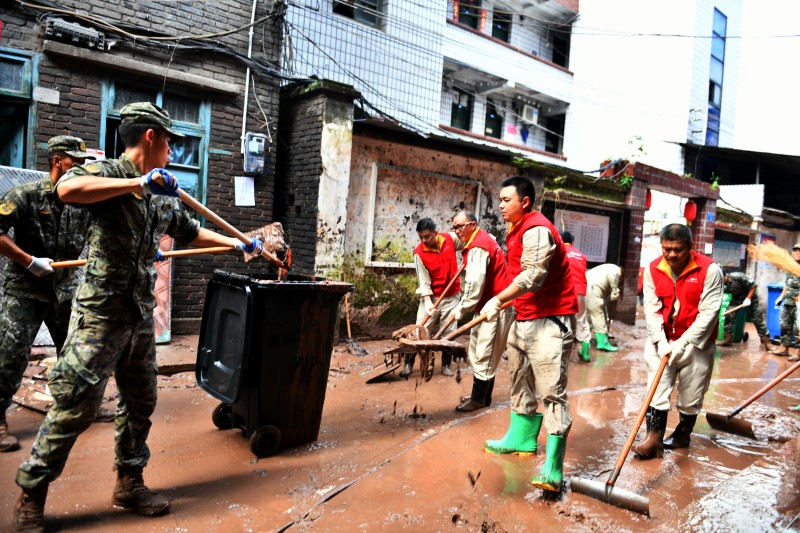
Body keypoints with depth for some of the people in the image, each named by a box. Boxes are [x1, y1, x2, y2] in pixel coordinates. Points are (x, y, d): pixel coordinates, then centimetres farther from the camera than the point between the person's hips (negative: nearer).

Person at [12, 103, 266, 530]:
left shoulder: (163, 197, 13)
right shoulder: (107, 173, -9)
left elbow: (193, 232, 26)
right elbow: (67, 189, -32)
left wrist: (242, 244, 27)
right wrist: (140, 182, -30)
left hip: (141, 318, 8)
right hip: (100, 315, -8)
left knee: (140, 402, 14)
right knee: (74, 407, -2)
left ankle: (129, 484, 29)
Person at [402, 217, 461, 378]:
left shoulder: (450, 239, -9)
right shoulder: (419, 253, -17)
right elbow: (423, 281, -17)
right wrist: (427, 301, -25)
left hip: (451, 296, 2)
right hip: (431, 297, -2)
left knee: (449, 332, 8)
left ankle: (446, 364, 22)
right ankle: (408, 364, 9)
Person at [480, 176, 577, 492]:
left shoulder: (536, 230, -18)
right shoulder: (516, 230, 15)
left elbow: (532, 276, -29)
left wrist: (498, 300, -31)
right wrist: (508, 303, 16)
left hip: (550, 321, -11)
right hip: (525, 318, 11)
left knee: (551, 391, -11)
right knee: (520, 382, 21)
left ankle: (553, 468, -9)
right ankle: (522, 438, 38)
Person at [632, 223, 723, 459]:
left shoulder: (710, 270, -14)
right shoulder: (653, 270, -4)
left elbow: (708, 313, -17)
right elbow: (652, 309, -7)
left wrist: (683, 342, -23)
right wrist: (660, 341, -18)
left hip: (696, 342, -2)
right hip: (661, 340, 2)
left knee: (691, 393, 8)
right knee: (657, 388, -4)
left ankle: (683, 434, 28)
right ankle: (655, 436, -1)